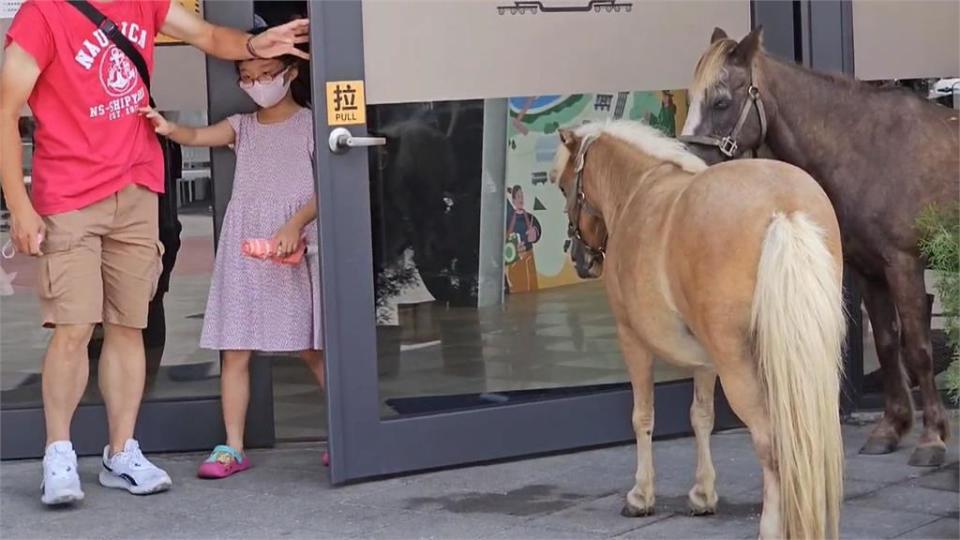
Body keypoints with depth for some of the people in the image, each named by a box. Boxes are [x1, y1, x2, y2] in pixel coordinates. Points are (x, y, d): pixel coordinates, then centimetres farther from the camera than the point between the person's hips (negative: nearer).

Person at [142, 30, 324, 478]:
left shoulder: (311, 124, 2)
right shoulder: (242, 127, 11)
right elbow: (199, 136, -7)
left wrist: (296, 224, -21)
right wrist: (170, 130, -29)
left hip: (294, 251, -4)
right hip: (243, 254, 4)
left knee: (311, 349, 1)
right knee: (235, 351, 1)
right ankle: (233, 448, 5)